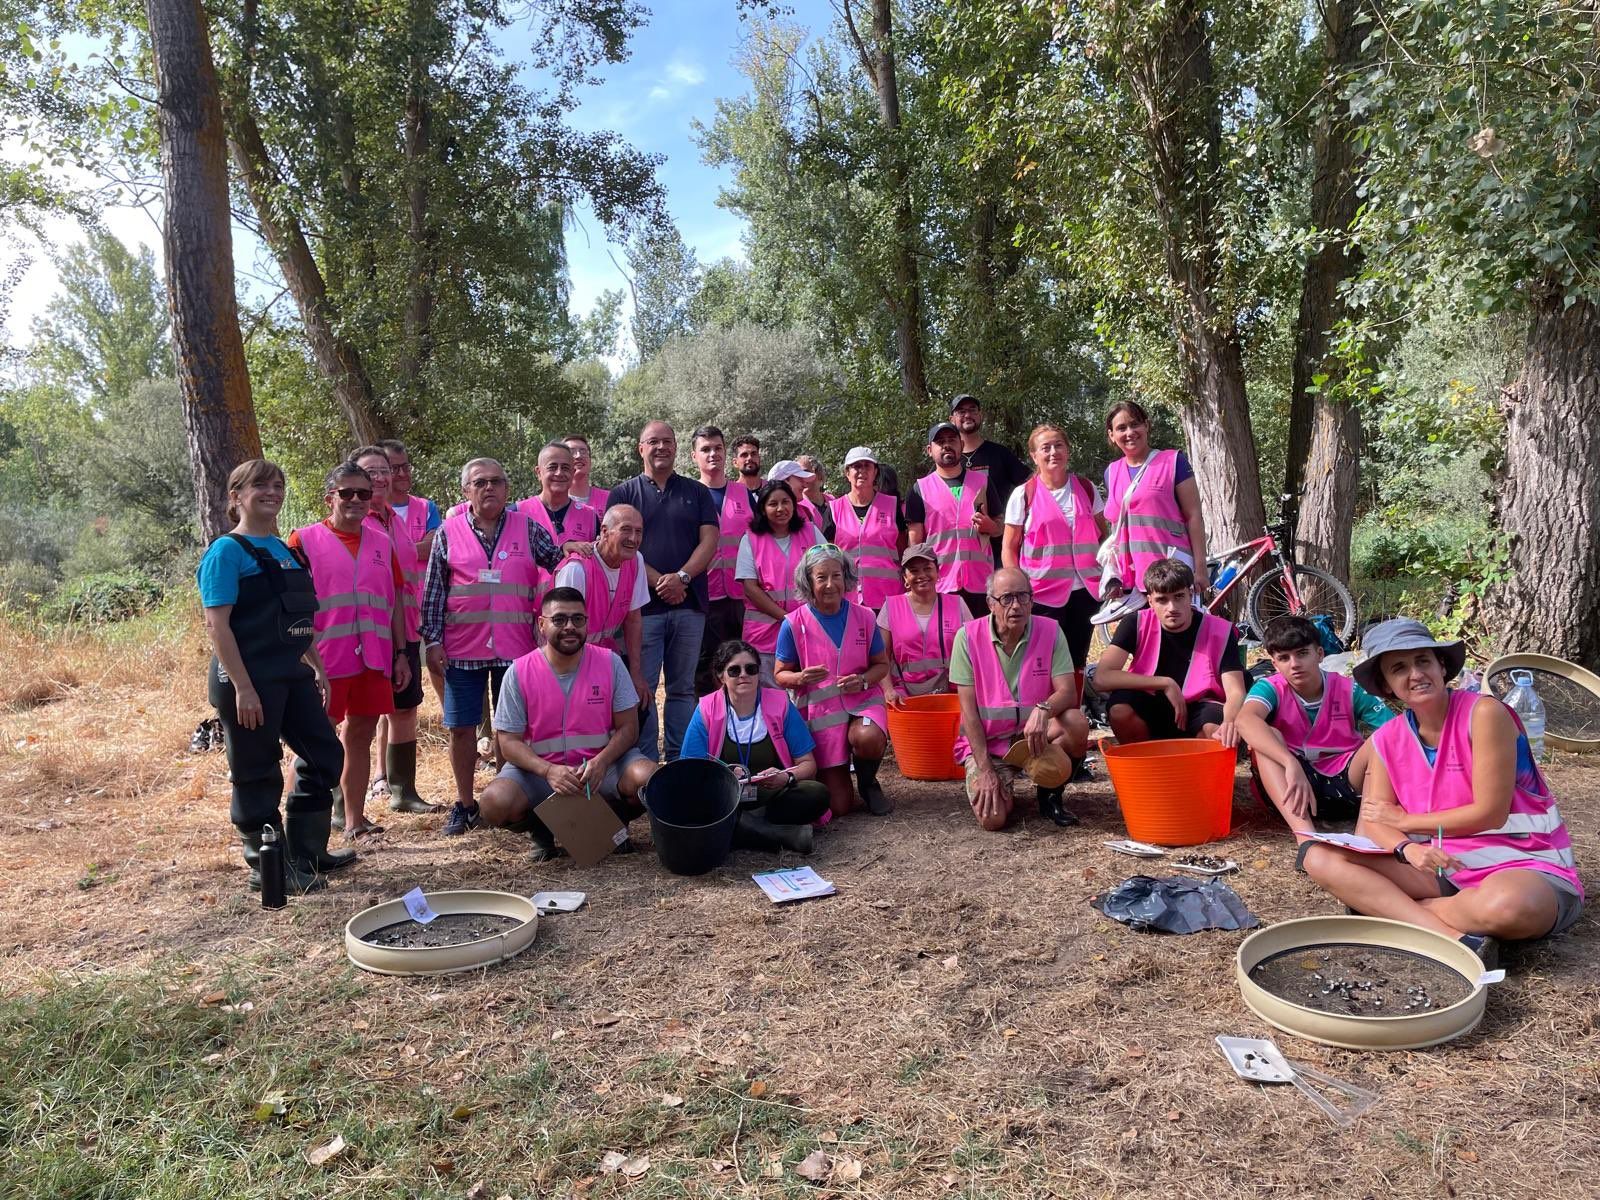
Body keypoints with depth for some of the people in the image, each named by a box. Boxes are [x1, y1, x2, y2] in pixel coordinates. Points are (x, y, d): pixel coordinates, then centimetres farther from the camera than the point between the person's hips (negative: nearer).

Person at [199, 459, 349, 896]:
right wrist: (242, 687, -21)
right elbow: (216, 625, -16)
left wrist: (317, 667, 18)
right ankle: (267, 869, 16)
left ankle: (307, 854, 27)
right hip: (249, 681, -8)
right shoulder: (227, 551, -10)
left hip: (292, 676, 9)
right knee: (257, 776, 2)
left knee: (324, 755, 14)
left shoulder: (285, 550, 14)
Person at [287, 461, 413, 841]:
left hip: (373, 661, 5)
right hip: (324, 662, -4)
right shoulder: (305, 540, -2)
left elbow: (395, 599, 14)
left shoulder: (381, 541, 12)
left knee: (360, 736, 12)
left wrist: (401, 654, 11)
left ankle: (355, 821, 21)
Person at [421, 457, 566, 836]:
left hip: (515, 647, 0)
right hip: (462, 649, 0)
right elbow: (434, 591, 4)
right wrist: (433, 641, -1)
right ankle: (464, 804, 21)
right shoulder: (448, 532, 4)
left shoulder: (528, 528, 5)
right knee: (461, 728, 6)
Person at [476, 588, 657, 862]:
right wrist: (548, 770, -27)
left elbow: (628, 727, -3)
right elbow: (509, 741, -8)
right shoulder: (519, 672, -7)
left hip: (602, 764, 1)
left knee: (649, 778, -28)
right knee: (494, 803, -28)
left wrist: (600, 762, -23)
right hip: (540, 768, 0)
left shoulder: (609, 662, -5)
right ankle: (542, 830, 8)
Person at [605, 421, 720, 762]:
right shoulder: (624, 493, 9)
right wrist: (659, 581, -13)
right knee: (642, 689, -2)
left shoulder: (697, 492, 14)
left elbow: (709, 540, 4)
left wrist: (681, 577, -12)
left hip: (690, 605, 2)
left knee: (683, 689, 7)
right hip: (642, 606, -2)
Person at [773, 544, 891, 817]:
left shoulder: (863, 616, -2)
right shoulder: (794, 624, -9)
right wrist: (801, 677, -23)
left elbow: (881, 664, 8)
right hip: (819, 709, -1)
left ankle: (868, 782, 1)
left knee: (868, 739, -37)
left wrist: (863, 680, -14)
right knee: (839, 806, -4)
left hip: (862, 701, 1)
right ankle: (832, 772, 36)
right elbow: (780, 675, 0)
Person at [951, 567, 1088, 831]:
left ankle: (1051, 793, -2)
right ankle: (1001, 790, 17)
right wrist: (985, 770, -16)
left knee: (1076, 723, -29)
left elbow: (1068, 692, -13)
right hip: (986, 741, -2)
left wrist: (1043, 709, -38)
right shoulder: (968, 636, -11)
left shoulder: (1050, 631, -6)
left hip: (1036, 733, 2)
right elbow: (969, 709, -11)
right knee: (993, 819, -22)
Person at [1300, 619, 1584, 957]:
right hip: (1440, 866, 6)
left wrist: (1406, 821, -3)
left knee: (1507, 903, -43)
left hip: (1522, 865, -5)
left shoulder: (1483, 713, -13)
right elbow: (1370, 823, -1)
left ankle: (1382, 908, -18)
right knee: (1319, 857, -15)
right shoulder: (1387, 740, 3)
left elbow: (1490, 814, -13)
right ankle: (1456, 938, -26)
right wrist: (1408, 848, -24)